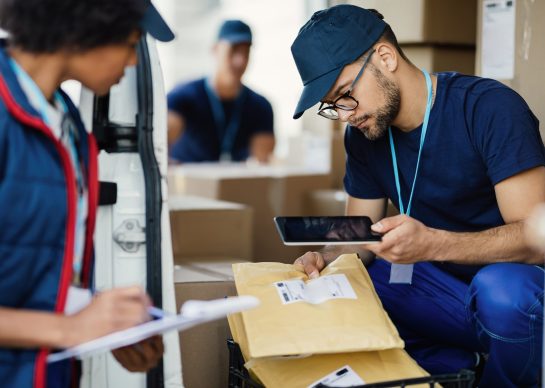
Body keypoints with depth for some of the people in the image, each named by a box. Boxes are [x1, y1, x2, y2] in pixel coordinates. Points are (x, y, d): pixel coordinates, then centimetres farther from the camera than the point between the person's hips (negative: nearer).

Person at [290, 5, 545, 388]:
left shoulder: (491, 108, -18)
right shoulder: (362, 135, 2)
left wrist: (433, 243, -39)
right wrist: (326, 260, -18)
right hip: (441, 285, 6)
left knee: (502, 291, -39)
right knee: (326, 290, -12)